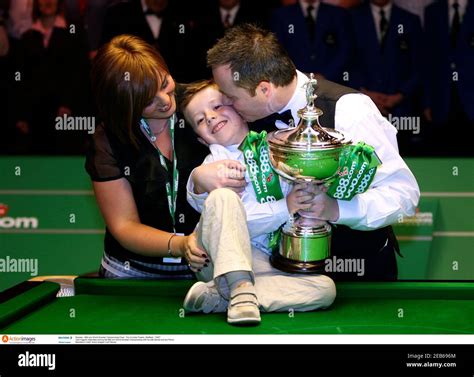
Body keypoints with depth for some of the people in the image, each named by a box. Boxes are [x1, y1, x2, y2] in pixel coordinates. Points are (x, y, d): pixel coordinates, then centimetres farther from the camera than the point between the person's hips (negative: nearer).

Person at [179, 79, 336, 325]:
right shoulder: (216, 162, 3)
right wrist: (284, 208, -17)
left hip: (263, 262, 3)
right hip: (219, 256, -3)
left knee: (325, 288, -22)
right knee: (222, 196, -28)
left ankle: (216, 295, -25)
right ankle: (240, 289, -36)